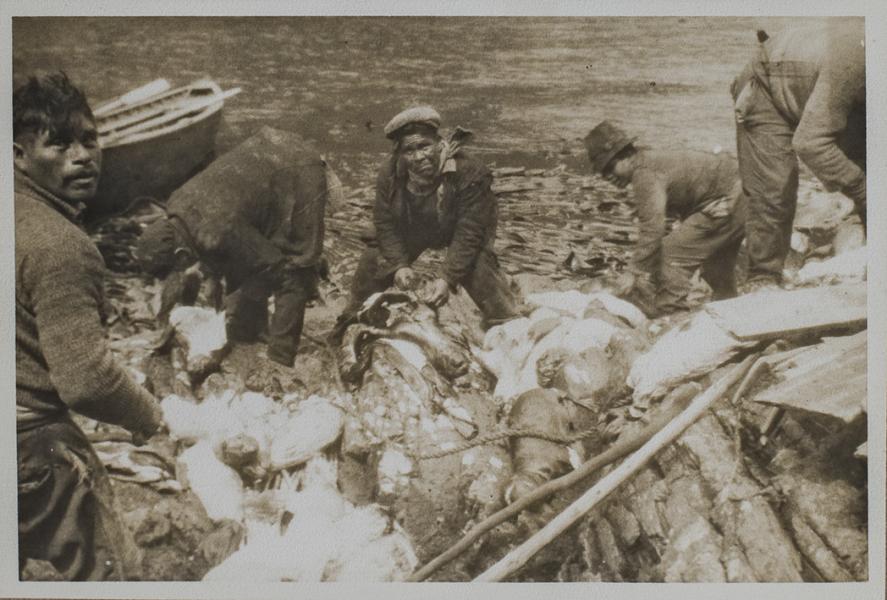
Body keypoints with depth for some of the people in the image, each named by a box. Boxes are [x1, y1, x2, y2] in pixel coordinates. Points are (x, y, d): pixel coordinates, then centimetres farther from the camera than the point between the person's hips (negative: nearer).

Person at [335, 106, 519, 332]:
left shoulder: (469, 172, -37)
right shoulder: (389, 173, -24)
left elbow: (469, 232, -35)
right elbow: (385, 223, -16)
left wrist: (447, 278, -42)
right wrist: (398, 265, -29)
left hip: (456, 229, -4)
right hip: (412, 229, 4)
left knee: (478, 268, -27)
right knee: (374, 261, 1)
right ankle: (353, 319, 26)